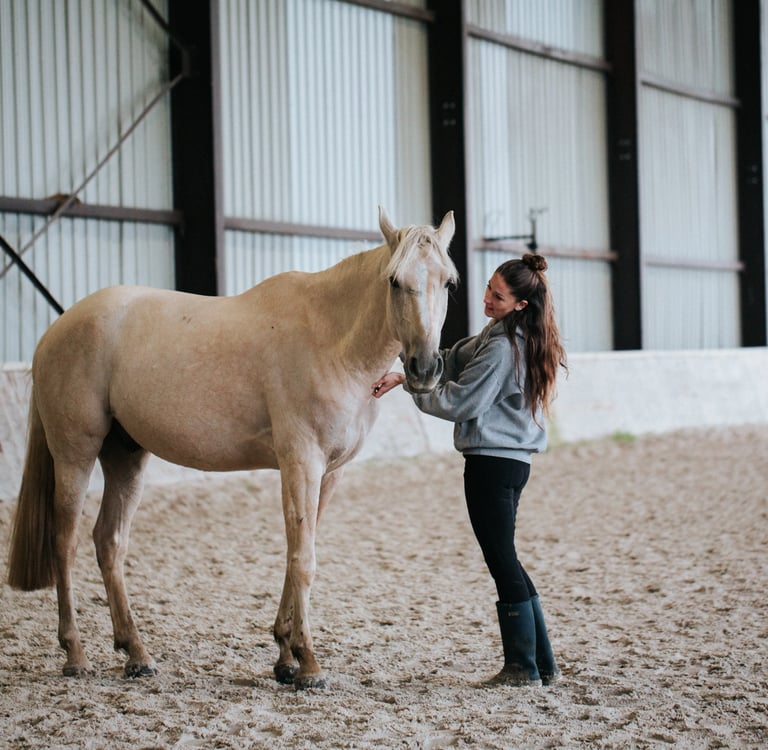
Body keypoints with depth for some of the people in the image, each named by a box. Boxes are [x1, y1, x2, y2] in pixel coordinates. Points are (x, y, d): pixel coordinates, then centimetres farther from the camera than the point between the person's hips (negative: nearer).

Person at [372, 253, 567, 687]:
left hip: (492, 461, -10)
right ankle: (544, 664, 18)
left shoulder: (502, 349, -18)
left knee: (502, 561, -2)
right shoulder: (501, 334, 13)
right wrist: (406, 370, 0)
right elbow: (454, 360, 14)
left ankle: (524, 668, 5)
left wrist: (406, 382, -5)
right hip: (513, 459, 10)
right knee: (505, 560, 15)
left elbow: (458, 403, -15)